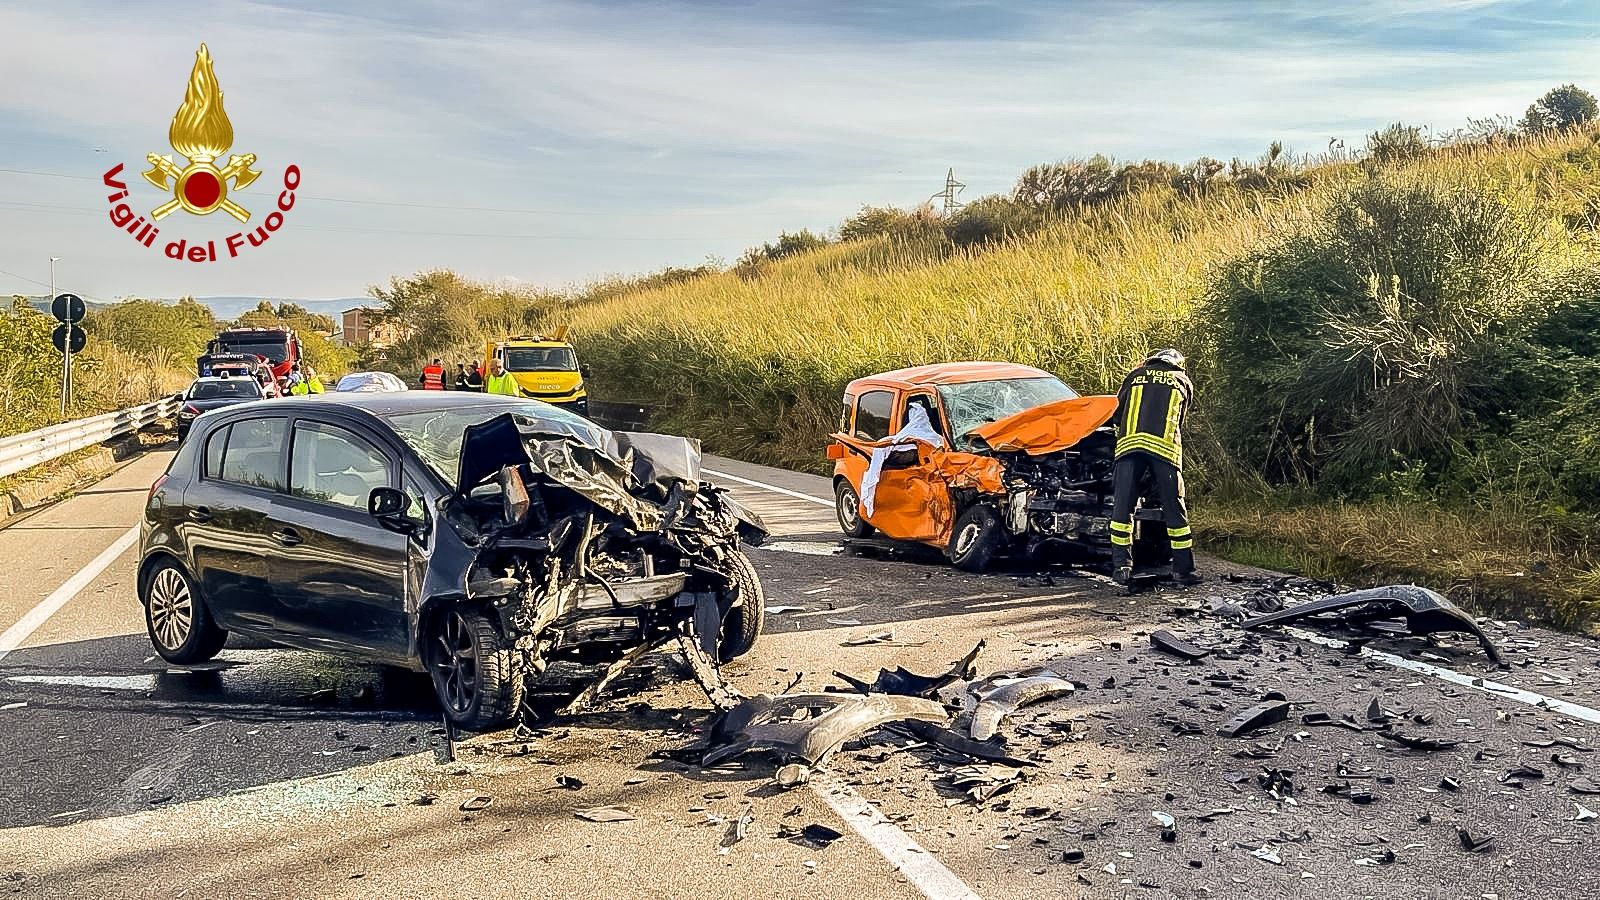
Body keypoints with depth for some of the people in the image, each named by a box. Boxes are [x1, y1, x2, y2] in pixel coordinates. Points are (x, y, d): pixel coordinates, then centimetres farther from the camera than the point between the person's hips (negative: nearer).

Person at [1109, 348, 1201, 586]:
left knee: (1122, 506, 4)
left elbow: (1118, 413, 29)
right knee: (1174, 507, 5)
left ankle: (1121, 566, 2)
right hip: (1165, 446, 0)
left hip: (1128, 443, 0)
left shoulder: (1135, 375, 25)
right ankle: (1183, 568, 9)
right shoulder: (1184, 382, 25)